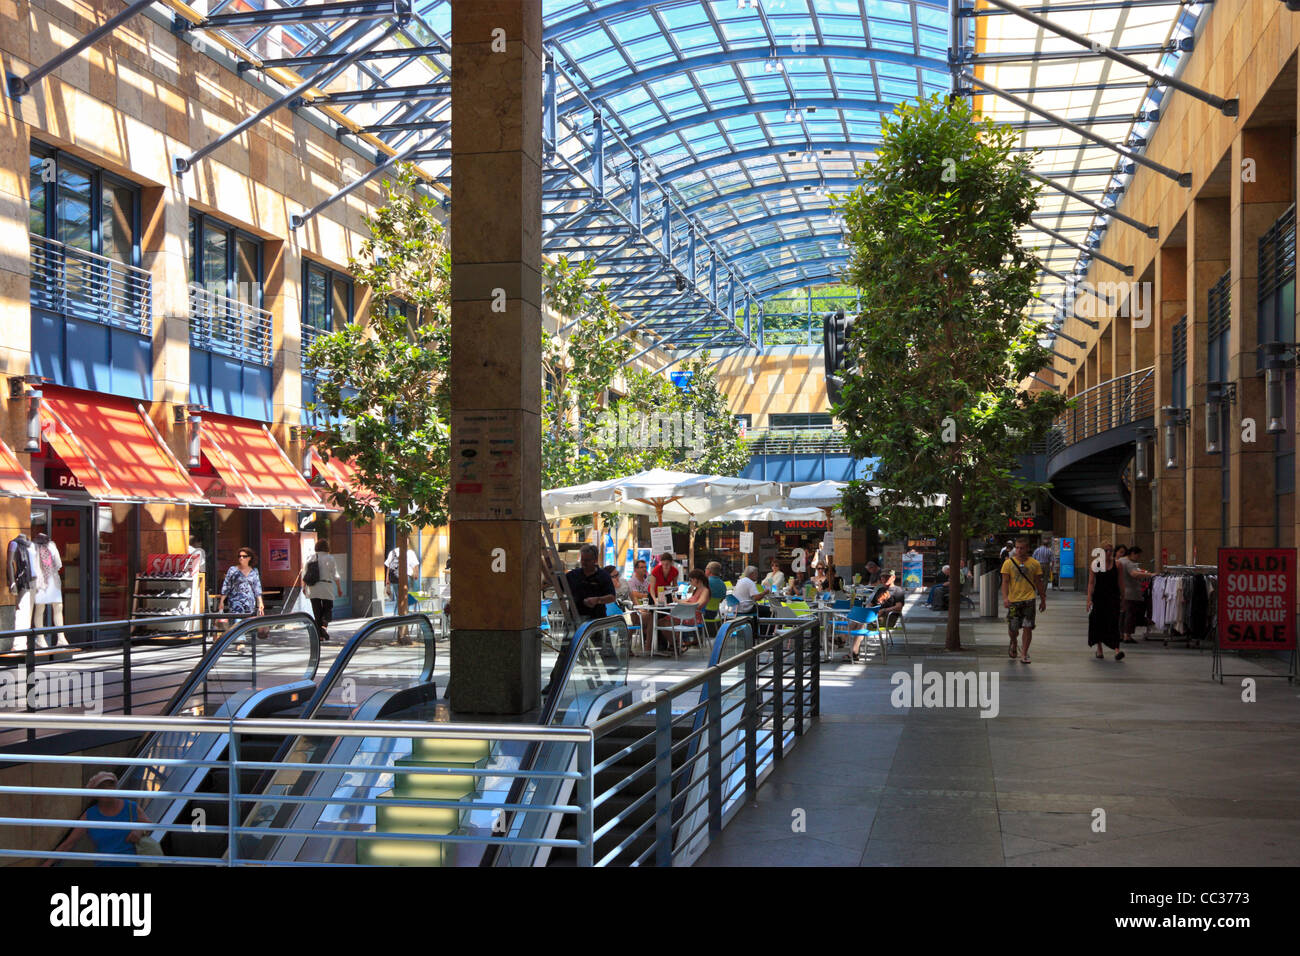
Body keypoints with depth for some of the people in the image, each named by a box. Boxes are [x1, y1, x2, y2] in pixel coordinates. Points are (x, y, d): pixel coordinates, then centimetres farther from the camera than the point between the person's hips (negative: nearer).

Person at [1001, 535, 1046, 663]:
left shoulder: (1034, 564, 4)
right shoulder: (1008, 563, 0)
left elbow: (1038, 583, 11)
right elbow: (1005, 582, -4)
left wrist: (1043, 600, 13)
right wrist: (1005, 597, -17)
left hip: (1029, 599, 0)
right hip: (1013, 600, 0)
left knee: (1027, 627, -6)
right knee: (1012, 629, 3)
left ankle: (1024, 654, 4)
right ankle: (1013, 643, 36)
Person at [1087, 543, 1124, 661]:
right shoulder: (1095, 565, 0)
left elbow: (1120, 583, 10)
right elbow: (1091, 583, -2)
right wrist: (1089, 599, -9)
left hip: (1113, 597, 0)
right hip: (1099, 597, 0)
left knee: (1114, 622, -12)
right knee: (1098, 622, 7)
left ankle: (1116, 650, -21)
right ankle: (1099, 650, 21)